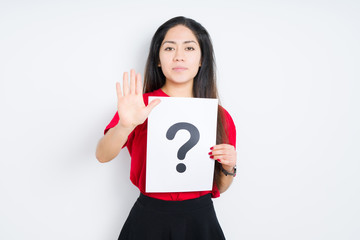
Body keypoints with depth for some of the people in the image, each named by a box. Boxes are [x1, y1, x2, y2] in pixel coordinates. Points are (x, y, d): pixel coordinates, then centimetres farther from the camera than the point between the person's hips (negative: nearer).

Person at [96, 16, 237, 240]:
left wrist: (229, 168, -13)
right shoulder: (141, 105, -8)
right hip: (149, 219, -1)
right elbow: (102, 156, -21)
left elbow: (218, 187, 7)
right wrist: (126, 125, -38)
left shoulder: (221, 116, -3)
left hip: (200, 220, 2)